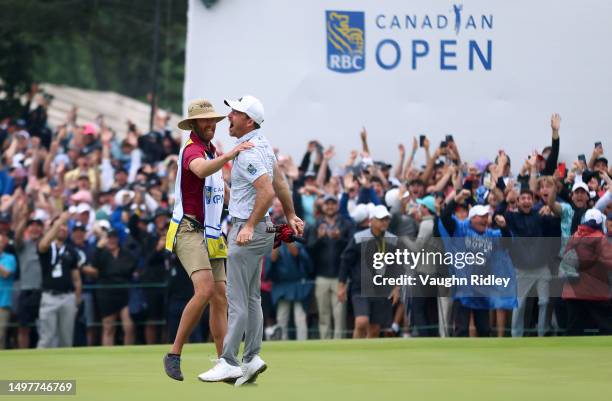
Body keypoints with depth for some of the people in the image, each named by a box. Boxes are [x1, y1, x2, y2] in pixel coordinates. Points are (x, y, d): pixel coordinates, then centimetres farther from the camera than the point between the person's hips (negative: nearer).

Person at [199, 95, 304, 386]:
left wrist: (249, 227, -25)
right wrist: (290, 215, 28)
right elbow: (280, 183, 20)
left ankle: (229, 362, -7)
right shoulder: (263, 143, 11)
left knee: (237, 300, -8)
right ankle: (251, 358, 11)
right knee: (252, 298, 11)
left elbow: (267, 192, -28)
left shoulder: (248, 154, -19)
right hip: (260, 230, 10)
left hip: (247, 232, -10)